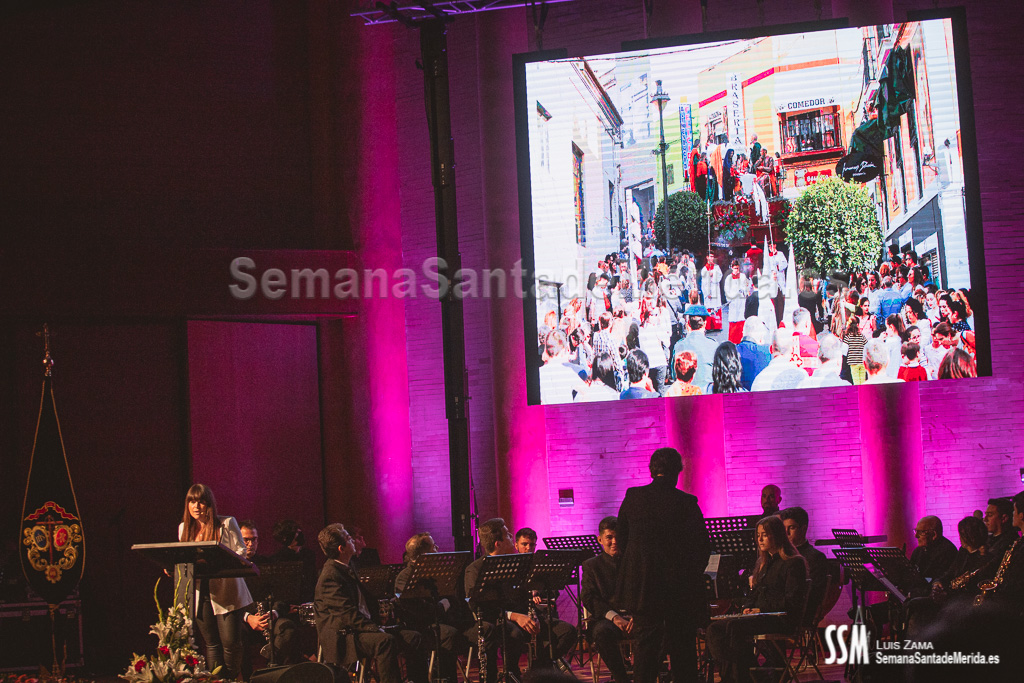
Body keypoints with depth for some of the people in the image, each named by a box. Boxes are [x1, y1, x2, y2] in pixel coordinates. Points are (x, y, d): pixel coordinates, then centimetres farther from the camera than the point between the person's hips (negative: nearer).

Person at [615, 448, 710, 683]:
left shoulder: (632, 498, -3)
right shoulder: (687, 503, -11)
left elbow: (621, 539, 6)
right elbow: (702, 547, -6)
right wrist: (692, 574, 10)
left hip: (642, 586, 2)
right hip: (680, 588, -2)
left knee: (645, 645, 8)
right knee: (682, 648, 9)